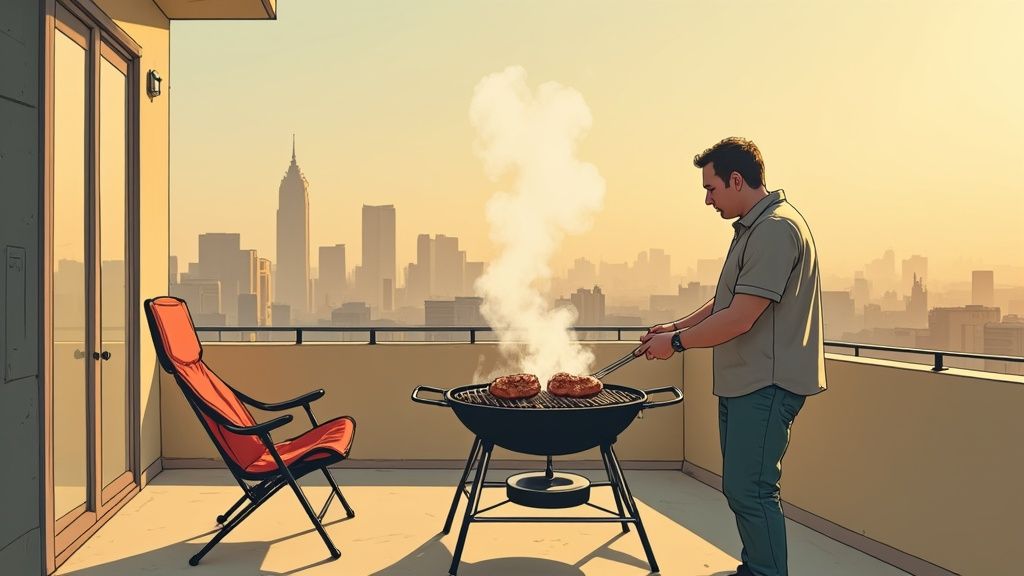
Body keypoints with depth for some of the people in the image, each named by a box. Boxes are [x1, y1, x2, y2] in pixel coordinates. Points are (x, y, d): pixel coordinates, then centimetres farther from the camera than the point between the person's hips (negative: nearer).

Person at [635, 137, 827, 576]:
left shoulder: (776, 228, -18)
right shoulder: (753, 228, 16)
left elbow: (739, 319, -22)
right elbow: (726, 303, 23)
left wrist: (676, 343, -11)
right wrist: (677, 326, 12)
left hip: (766, 384, -11)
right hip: (742, 381, 11)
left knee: (750, 490, -8)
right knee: (740, 486, 17)